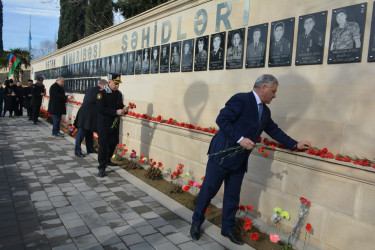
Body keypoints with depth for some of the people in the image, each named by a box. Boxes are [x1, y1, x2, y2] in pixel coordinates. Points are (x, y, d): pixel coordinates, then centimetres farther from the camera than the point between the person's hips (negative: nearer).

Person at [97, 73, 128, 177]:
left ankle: (107, 160, 38)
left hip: (115, 124, 7)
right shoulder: (102, 93, -12)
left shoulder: (119, 93, 8)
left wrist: (124, 109, -8)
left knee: (113, 143, 16)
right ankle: (101, 168, 3)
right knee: (103, 145, -4)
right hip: (104, 124, -7)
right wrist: (116, 112, -27)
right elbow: (101, 109, -21)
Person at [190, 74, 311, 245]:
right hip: (222, 155, -7)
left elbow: (274, 130, 21)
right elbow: (221, 119, -20)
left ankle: (228, 229, 31)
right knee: (208, 191, 6)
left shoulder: (265, 111, 12)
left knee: (232, 197, 15)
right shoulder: (241, 99, -14)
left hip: (239, 161, 7)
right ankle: (196, 223, 26)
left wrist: (295, 145, 20)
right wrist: (240, 139, -23)